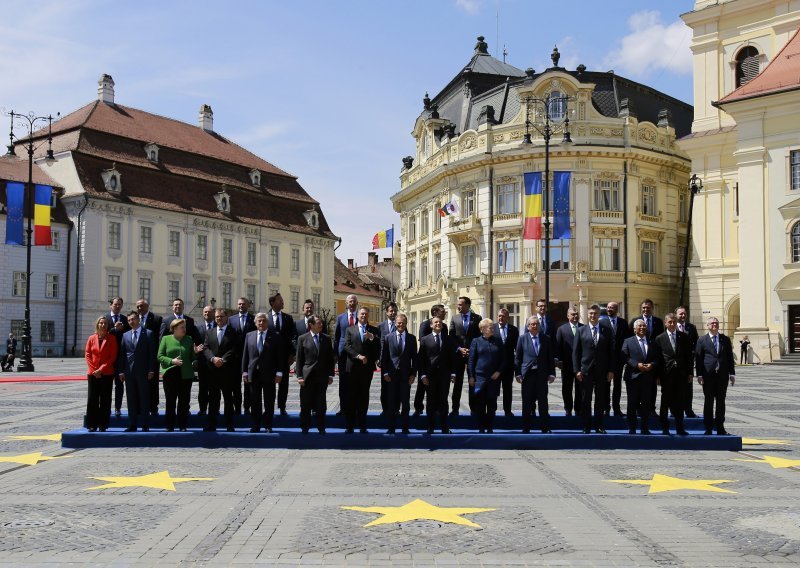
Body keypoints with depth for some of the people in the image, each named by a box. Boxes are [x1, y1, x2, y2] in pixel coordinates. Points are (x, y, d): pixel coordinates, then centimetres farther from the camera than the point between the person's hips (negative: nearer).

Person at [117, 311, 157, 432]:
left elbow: (153, 353, -2)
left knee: (144, 399, 0)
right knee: (131, 399, 6)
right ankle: (132, 425, 12)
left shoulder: (148, 334, 1)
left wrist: (151, 370, -8)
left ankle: (145, 425, 5)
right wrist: (121, 371, 3)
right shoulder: (125, 335, 12)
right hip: (129, 372, 4)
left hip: (143, 372, -3)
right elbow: (122, 354, 11)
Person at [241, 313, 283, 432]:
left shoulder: (275, 336, 0)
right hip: (253, 373, 2)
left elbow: (280, 355, -1)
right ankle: (255, 426, 13)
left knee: (269, 402, 4)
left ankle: (268, 426, 13)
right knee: (255, 402, 6)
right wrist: (244, 372, 2)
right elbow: (245, 355, 9)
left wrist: (279, 373, -7)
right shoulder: (249, 336, 9)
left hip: (269, 374, -2)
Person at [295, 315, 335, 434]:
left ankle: (321, 428, 15)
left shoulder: (326, 339, 8)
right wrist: (299, 376, -5)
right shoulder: (302, 338, 2)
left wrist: (330, 375, 4)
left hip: (322, 376, 2)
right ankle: (305, 428, 14)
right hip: (307, 376, -2)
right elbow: (299, 359, 1)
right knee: (306, 404, 3)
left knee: (321, 404, 6)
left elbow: (331, 358, 10)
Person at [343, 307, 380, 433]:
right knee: (351, 396, 0)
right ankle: (350, 425, 5)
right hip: (353, 367, 0)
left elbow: (379, 347, -2)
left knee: (364, 396, 3)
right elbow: (347, 346, -2)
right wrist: (358, 356, -13)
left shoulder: (374, 331, 10)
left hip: (367, 367, 0)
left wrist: (372, 337, -17)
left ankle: (362, 425, 8)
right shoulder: (350, 330, 9)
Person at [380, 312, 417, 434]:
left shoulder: (412, 338, 5)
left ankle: (405, 428, 11)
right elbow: (383, 357, 3)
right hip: (391, 374, 0)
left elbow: (414, 358, 5)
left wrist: (413, 374, -2)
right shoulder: (388, 337, 3)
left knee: (405, 403, 4)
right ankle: (391, 427, 11)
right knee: (391, 402, 4)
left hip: (406, 375, 1)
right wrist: (385, 373, -3)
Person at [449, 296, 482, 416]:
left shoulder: (477, 318, 2)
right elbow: (452, 337, 4)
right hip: (458, 354, 1)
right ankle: (455, 409, 7)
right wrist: (459, 349, -9)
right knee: (457, 382, 3)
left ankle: (473, 408, 9)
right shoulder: (454, 318, 7)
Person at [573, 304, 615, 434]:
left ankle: (599, 426, 15)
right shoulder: (581, 331, 5)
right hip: (586, 370, -1)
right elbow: (575, 352, 3)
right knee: (585, 400, 3)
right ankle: (586, 426, 10)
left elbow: (611, 352, 6)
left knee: (600, 400, 6)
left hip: (602, 371, 1)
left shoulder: (606, 331, 6)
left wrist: (611, 370, -1)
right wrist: (577, 370, -5)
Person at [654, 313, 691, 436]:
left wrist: (690, 373, 3)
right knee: (665, 401, 3)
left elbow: (688, 355, 8)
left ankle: (680, 428, 13)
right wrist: (657, 375, -3)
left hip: (681, 374, 2)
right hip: (666, 374, -1)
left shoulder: (684, 337, 7)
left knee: (680, 401, 6)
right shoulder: (660, 338, 2)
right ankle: (665, 428, 10)